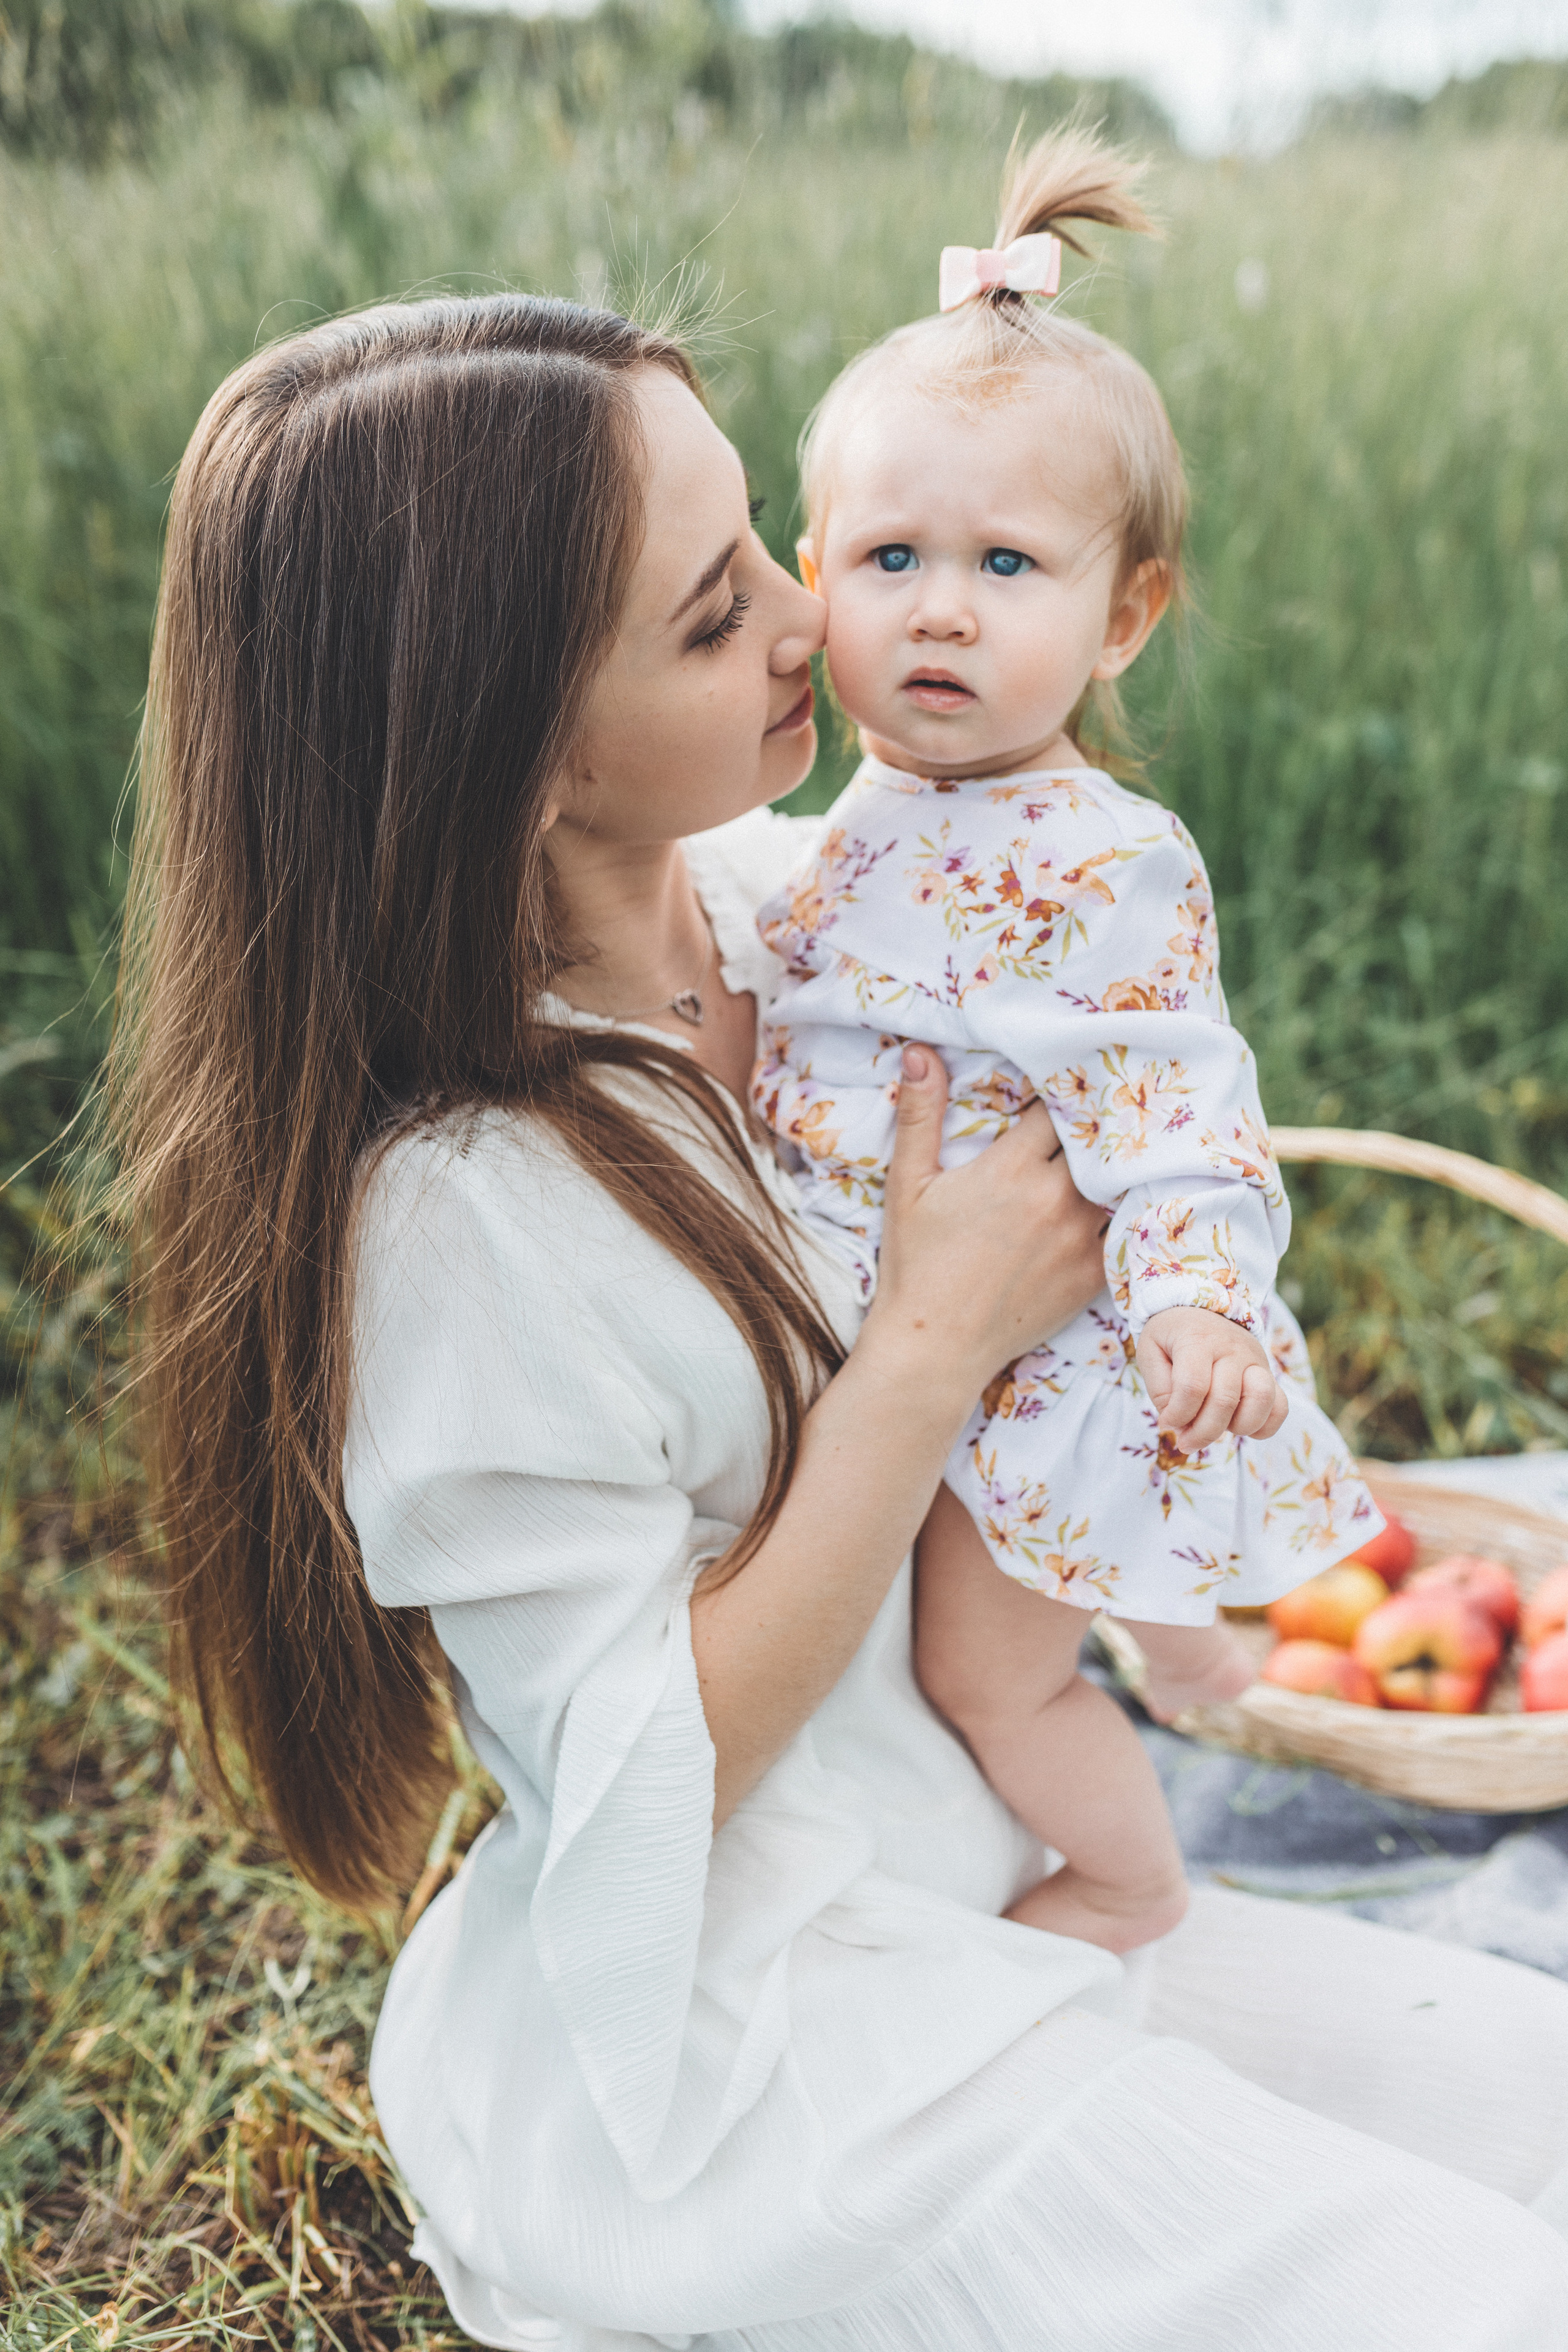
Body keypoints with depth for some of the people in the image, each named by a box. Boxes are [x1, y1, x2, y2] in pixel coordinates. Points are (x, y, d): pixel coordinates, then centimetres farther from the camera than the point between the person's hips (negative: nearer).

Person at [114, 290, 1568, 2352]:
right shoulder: (456, 1215, -28)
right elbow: (654, 1780, -19)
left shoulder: (776, 885, -6)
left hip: (989, 1875, 8)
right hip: (745, 2045, -7)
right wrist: (933, 1345, -22)